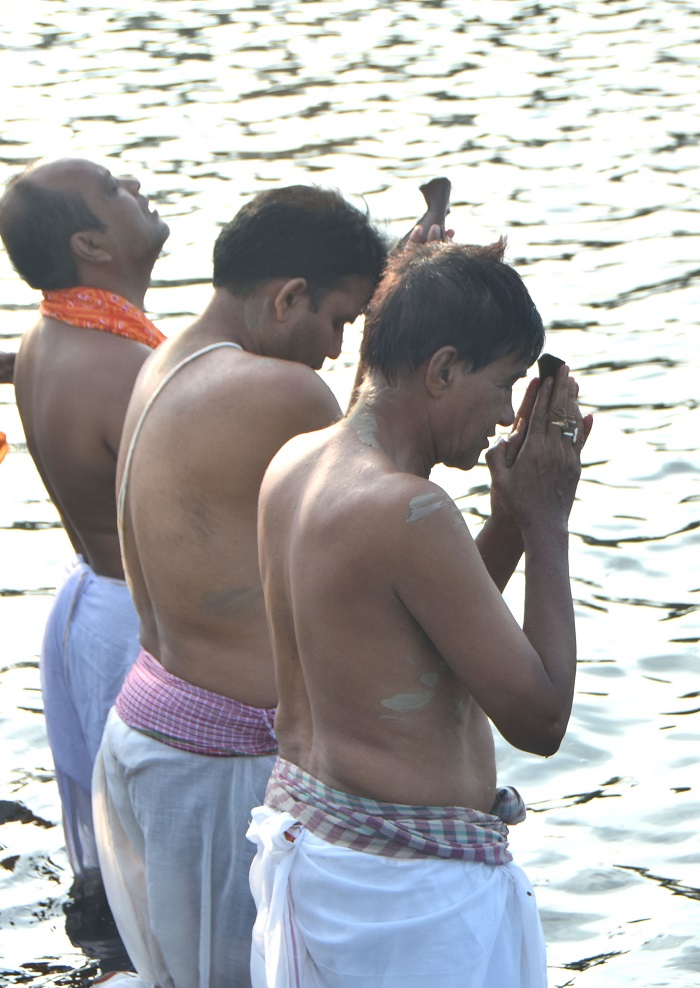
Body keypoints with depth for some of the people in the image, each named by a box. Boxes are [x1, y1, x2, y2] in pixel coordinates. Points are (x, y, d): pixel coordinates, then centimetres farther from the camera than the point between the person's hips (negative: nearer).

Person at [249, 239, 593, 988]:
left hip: (304, 825, 9)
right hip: (410, 889, -9)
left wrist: (511, 517, 8)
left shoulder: (294, 466, 4)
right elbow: (538, 718, -19)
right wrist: (546, 522, -11)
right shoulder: (409, 511, -24)